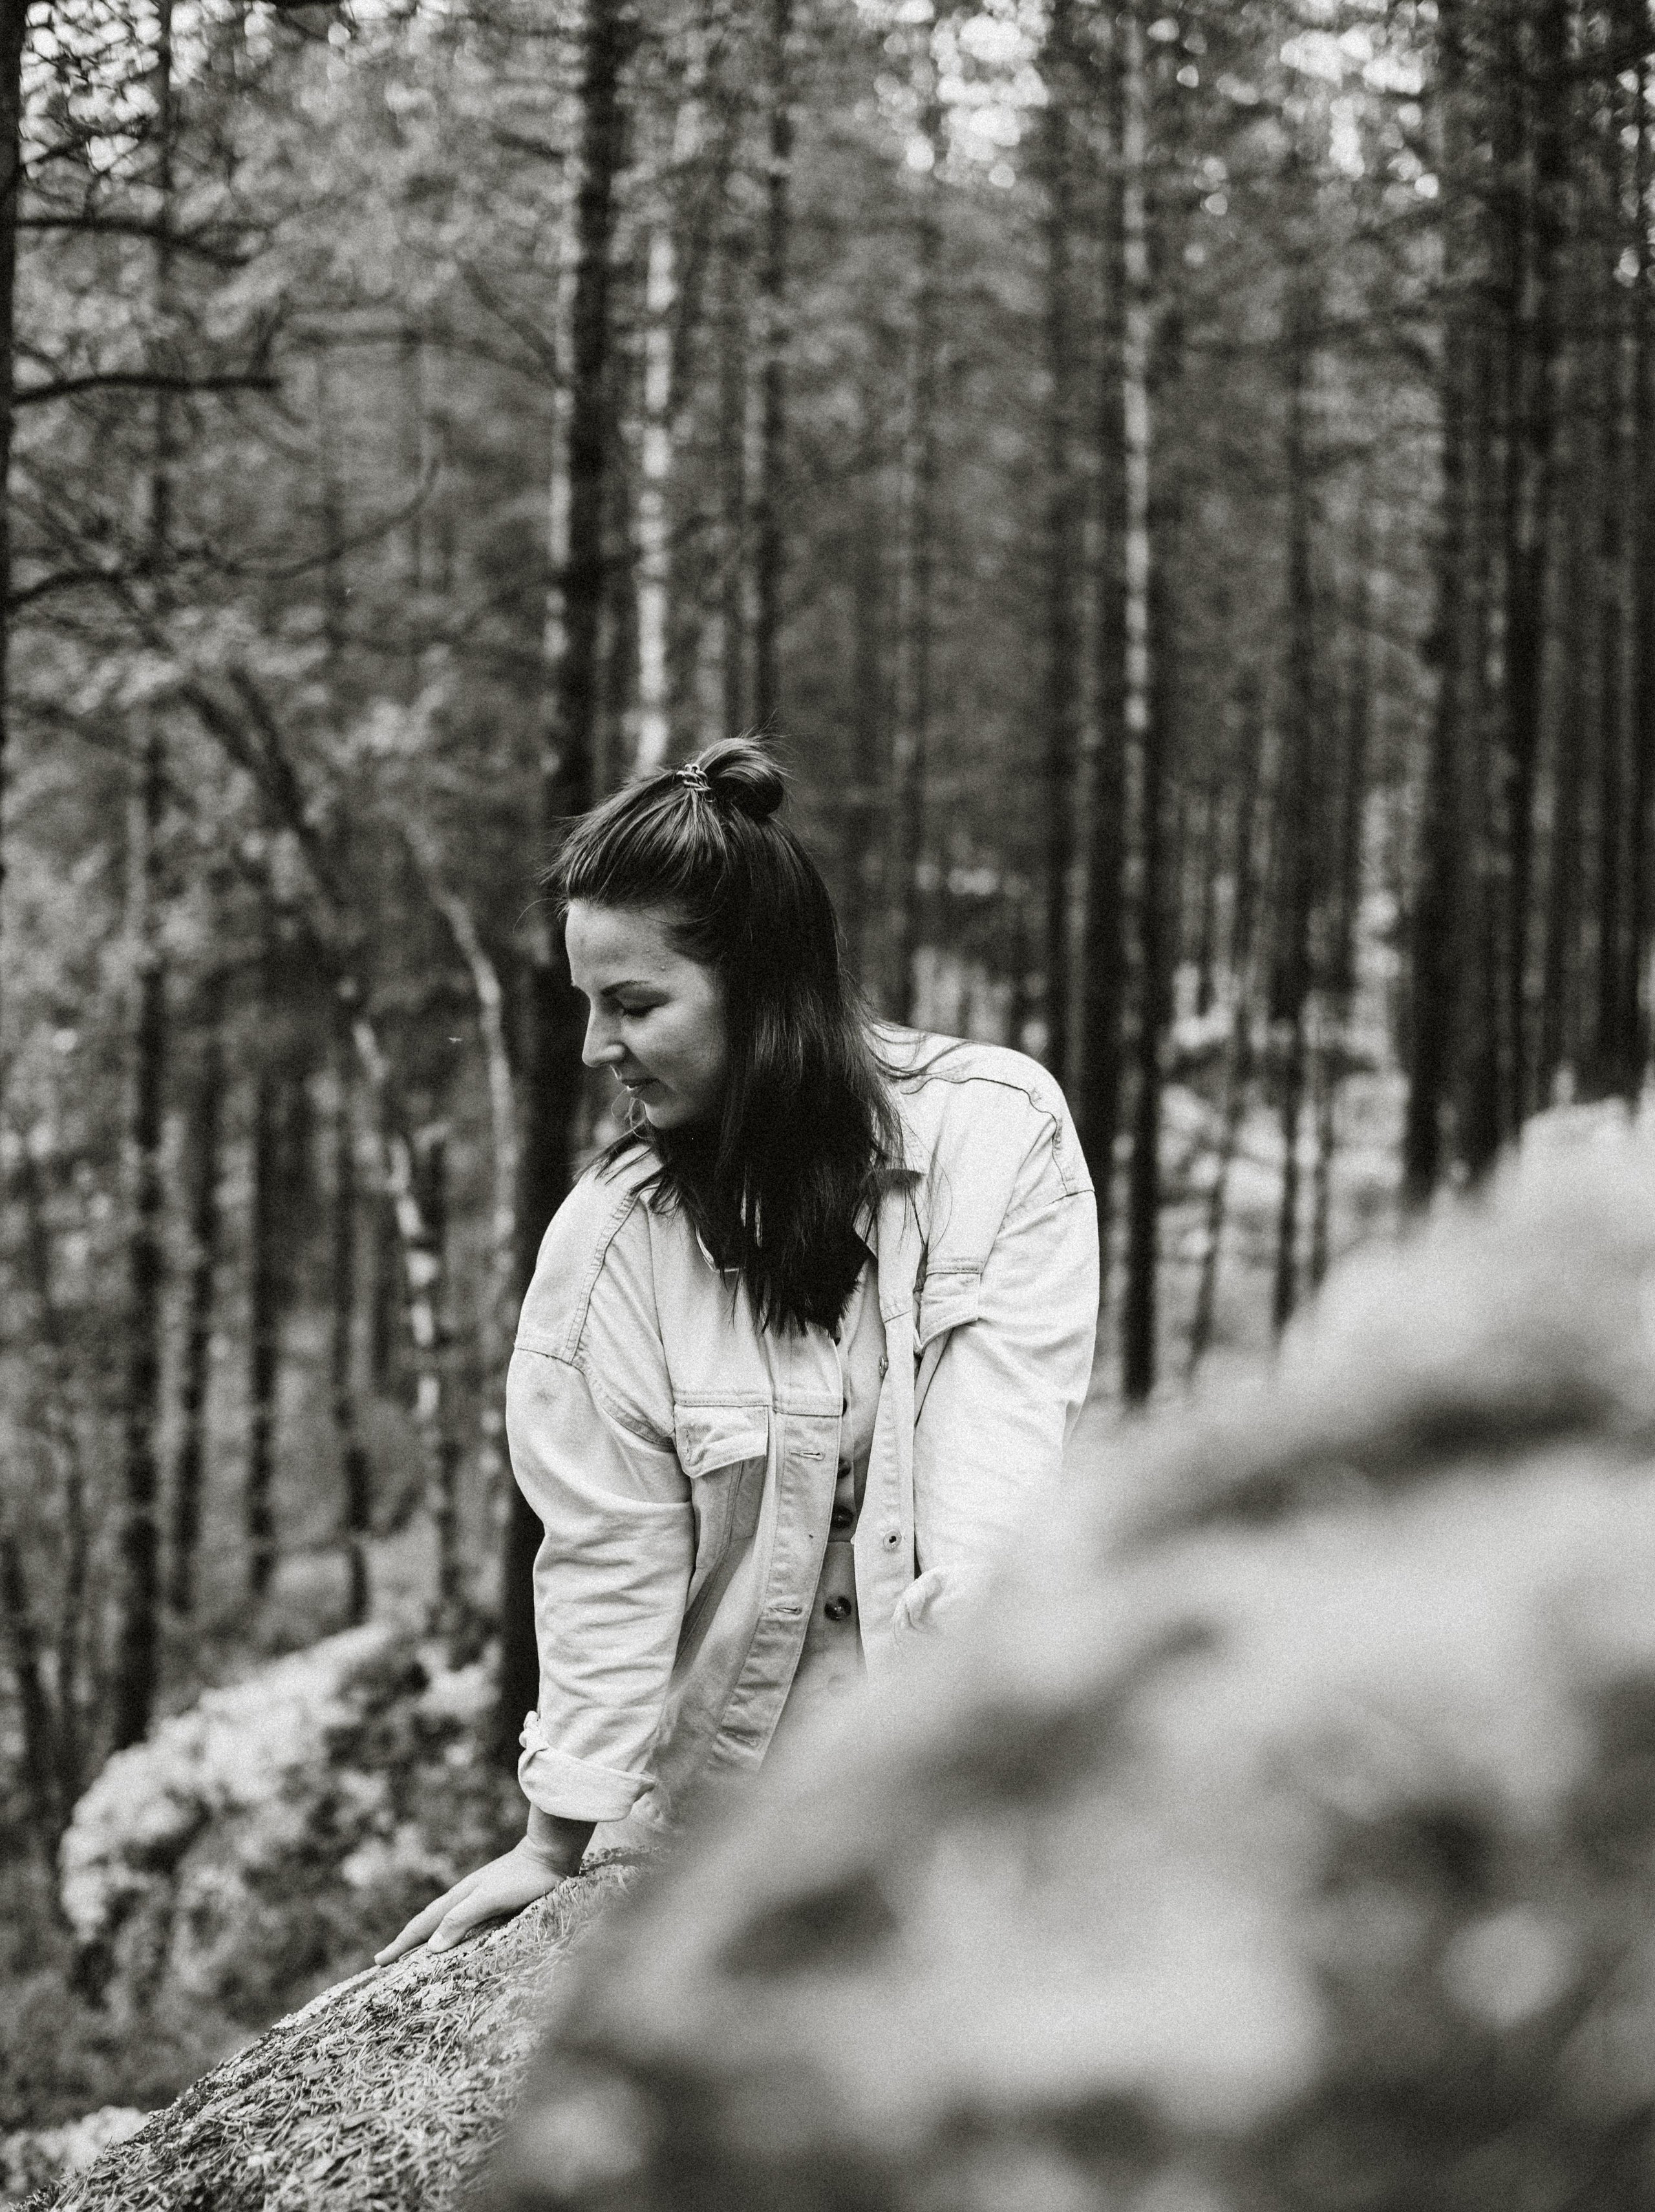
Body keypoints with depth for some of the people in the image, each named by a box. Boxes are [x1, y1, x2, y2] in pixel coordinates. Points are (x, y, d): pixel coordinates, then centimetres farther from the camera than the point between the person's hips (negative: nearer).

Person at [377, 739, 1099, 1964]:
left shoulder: (999, 1128, -8)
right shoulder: (614, 1234, -5)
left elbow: (1005, 1458, -13)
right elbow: (609, 1555, -4)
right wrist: (561, 1843, -8)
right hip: (736, 1782, 1)